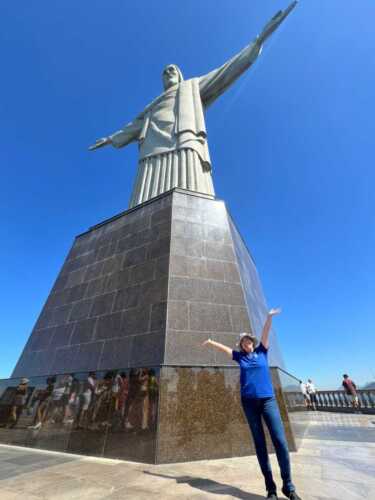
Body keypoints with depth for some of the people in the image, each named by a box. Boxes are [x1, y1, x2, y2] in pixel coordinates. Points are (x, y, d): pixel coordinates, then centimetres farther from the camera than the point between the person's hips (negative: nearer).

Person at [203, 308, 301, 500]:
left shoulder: (261, 351, 5)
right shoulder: (239, 356, 7)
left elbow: (265, 333, -5)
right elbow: (223, 347, 13)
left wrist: (269, 317, -12)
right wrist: (210, 342, 18)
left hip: (268, 399, 0)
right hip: (249, 401, 1)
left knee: (280, 440, -6)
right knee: (259, 443, 5)